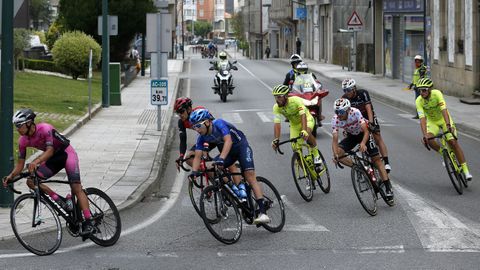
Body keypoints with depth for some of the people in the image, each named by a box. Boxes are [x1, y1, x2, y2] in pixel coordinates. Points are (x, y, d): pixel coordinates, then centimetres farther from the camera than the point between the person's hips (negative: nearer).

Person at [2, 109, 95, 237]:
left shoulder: (45, 129, -28)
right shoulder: (23, 141, -9)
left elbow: (50, 151, -36)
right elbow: (20, 164, -5)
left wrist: (36, 161, -52)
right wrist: (11, 176, -24)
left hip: (67, 153, -6)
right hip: (54, 159, 6)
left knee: (76, 188, -18)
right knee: (31, 181, -13)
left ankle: (88, 223, -20)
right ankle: (59, 200, -7)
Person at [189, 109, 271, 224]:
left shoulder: (218, 124, -28)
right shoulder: (201, 138, -10)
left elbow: (228, 140, -41)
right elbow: (198, 156, -12)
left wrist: (221, 158, -54)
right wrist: (194, 172, -29)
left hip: (241, 146, -7)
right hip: (227, 151, 7)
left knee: (250, 176, -21)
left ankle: (263, 212, -28)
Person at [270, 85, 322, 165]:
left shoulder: (296, 100, -34)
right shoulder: (276, 107, -23)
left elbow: (303, 116, -44)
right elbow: (277, 123, -29)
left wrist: (304, 131, -59)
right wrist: (276, 139, -43)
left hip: (307, 119, -4)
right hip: (294, 124, 4)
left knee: (307, 134, -36)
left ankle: (316, 154, -13)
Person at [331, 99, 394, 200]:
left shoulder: (355, 112, -34)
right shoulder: (335, 120, -26)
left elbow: (366, 131, -37)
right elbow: (334, 139, -28)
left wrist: (363, 143, -56)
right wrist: (335, 155, -45)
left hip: (363, 134, -3)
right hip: (351, 136, 3)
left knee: (376, 159, -11)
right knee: (338, 153, -22)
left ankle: (388, 187, -8)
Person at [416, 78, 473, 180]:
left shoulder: (437, 94, -29)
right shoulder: (419, 101, -23)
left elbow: (444, 110, -39)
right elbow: (422, 118, -31)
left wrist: (448, 125, -54)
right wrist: (424, 135, -44)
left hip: (444, 119, -2)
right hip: (432, 122, 2)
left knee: (453, 142, -16)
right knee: (428, 139, -26)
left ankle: (465, 170, -9)